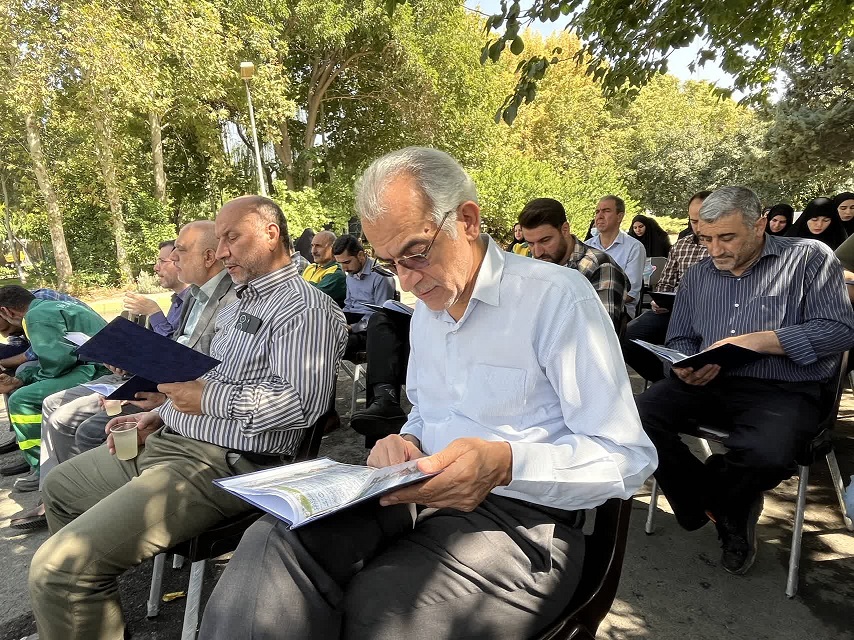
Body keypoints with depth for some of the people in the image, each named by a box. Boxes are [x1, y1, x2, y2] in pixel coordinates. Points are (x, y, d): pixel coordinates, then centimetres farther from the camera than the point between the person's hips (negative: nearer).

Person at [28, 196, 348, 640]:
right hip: (167, 441, 11)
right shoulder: (240, 302, 20)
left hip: (223, 464, -11)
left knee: (59, 567, -19)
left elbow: (303, 401, -26)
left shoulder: (305, 307, -14)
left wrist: (207, 399, -21)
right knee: (60, 488, 29)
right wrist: (158, 416, 12)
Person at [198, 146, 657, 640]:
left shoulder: (557, 295, -12)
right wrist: (406, 444, 0)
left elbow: (627, 458, -14)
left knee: (380, 600, -32)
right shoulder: (427, 308, 14)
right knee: (273, 543, -21)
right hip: (423, 496, 6)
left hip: (519, 516, -5)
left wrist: (508, 464, -30)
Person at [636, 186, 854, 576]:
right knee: (639, 417, -22)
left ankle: (700, 491, 2)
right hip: (708, 386, 4)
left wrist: (754, 340, -17)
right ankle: (728, 512, -1)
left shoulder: (810, 258, 3)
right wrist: (685, 367, -9)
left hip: (783, 389, -4)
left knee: (767, 454, -36)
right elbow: (680, 339, 15)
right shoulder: (698, 276, 16)